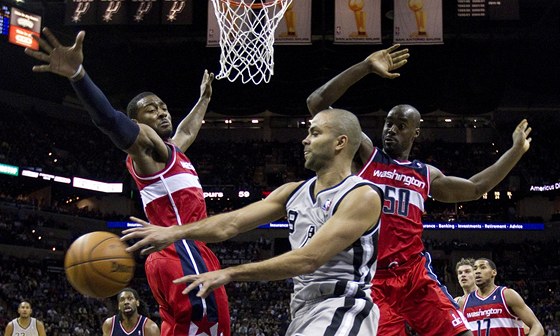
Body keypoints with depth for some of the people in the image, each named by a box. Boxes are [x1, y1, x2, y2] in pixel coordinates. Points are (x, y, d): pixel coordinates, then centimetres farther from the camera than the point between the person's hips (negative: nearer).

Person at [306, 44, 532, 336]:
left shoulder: (426, 175, 20)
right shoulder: (365, 154, 7)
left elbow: (476, 187, 33)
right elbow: (317, 103, -3)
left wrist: (516, 150, 33)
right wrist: (366, 67, -9)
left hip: (416, 274, 4)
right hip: (373, 278, -4)